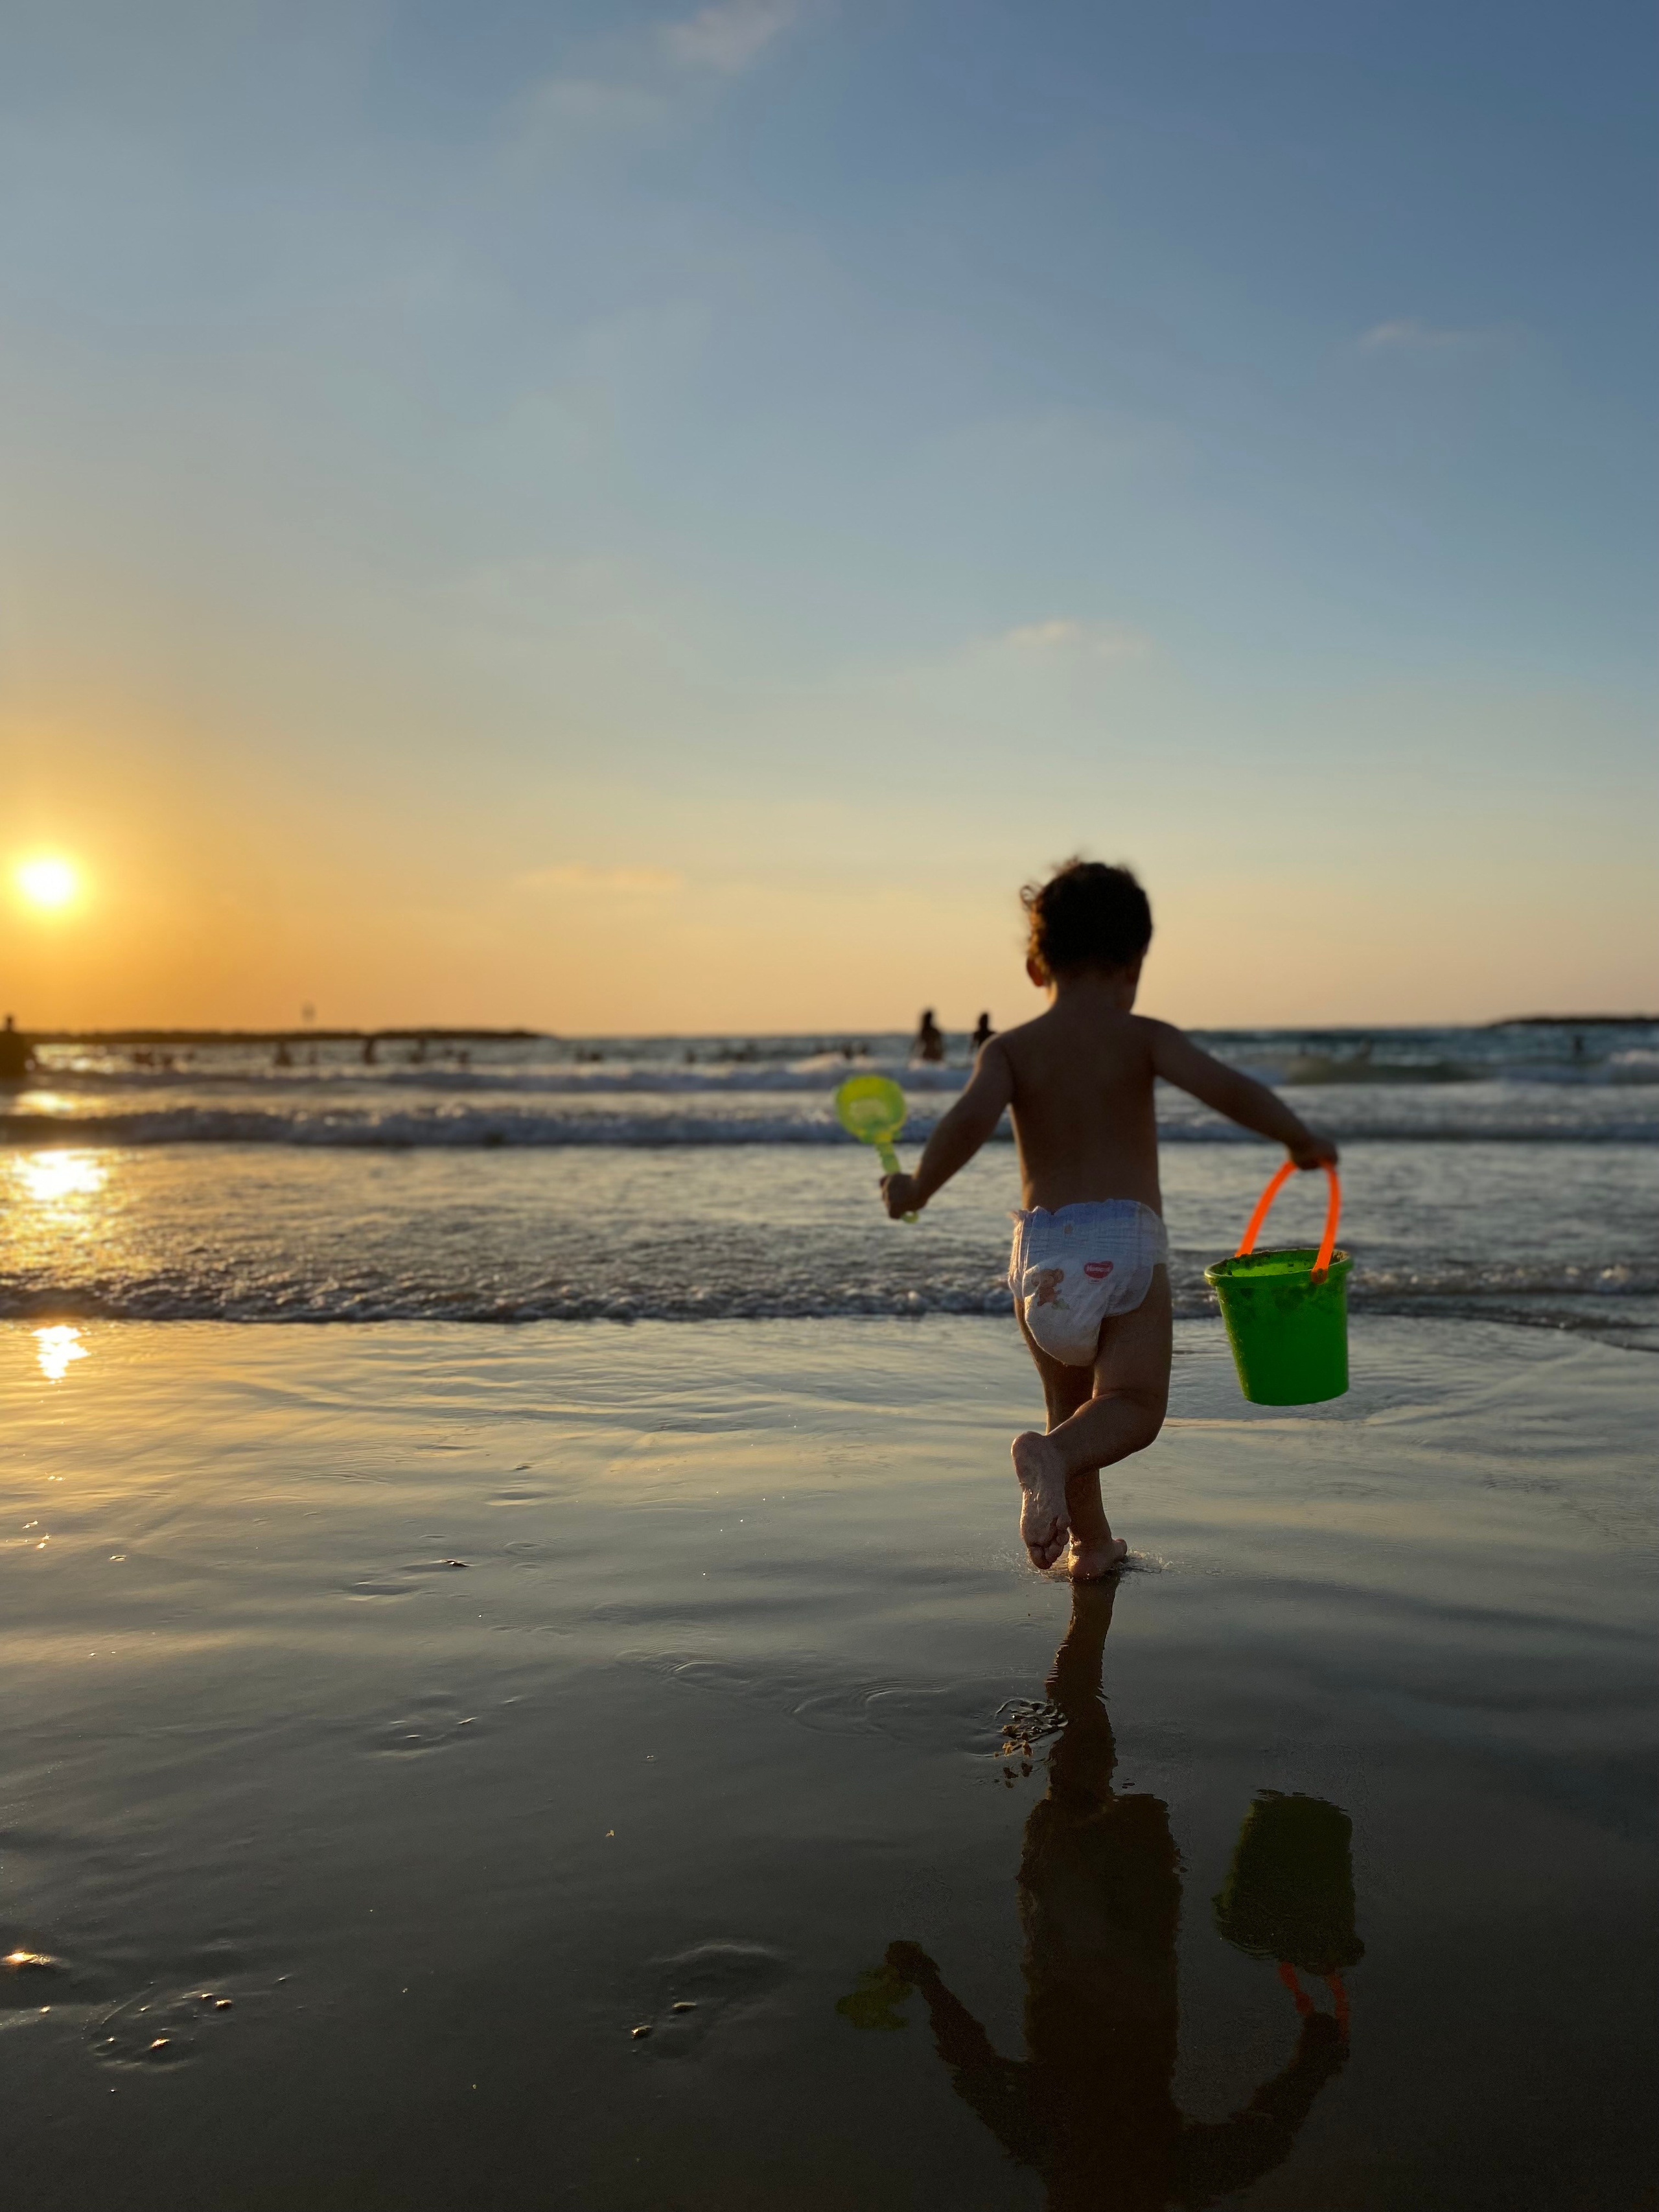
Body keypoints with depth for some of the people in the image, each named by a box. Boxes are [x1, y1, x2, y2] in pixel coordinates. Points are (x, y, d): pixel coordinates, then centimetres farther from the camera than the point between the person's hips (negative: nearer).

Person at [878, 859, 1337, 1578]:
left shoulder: (1009, 1049, 6)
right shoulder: (1142, 1037, 2)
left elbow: (969, 1120, -12)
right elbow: (1228, 1090, -11)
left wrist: (915, 1190, 0)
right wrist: (1303, 1140, 3)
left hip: (1039, 1247, 3)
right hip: (1125, 1241, -3)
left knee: (1072, 1404, 21)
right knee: (1133, 1405, -2)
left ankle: (1090, 1543, 32)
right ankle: (1051, 1455, -31)